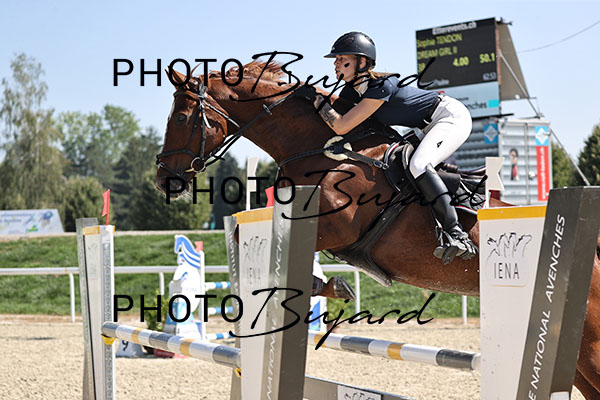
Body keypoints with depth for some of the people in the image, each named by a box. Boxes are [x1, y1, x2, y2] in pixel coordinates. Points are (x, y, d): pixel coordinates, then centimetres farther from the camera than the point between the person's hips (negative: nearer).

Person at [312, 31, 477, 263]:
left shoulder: (382, 86, -29)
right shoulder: (351, 91, -2)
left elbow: (341, 127, -30)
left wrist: (317, 100, -19)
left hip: (452, 117, -10)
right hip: (432, 127, 10)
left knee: (418, 166, -30)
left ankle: (456, 235, -35)